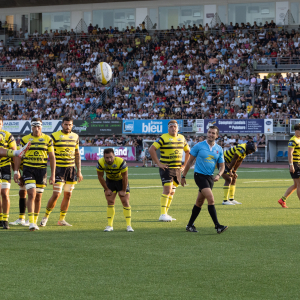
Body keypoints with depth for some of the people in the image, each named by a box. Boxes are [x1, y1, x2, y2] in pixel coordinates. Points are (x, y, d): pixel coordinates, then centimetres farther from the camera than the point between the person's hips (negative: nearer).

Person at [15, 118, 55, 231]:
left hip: (41, 170, 2)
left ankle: (35, 221, 21)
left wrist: (53, 174, 1)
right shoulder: (25, 139, 2)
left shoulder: (47, 139, 4)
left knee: (38, 197, 8)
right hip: (28, 170, -2)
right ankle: (31, 222, -18)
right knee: (31, 194, -15)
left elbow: (52, 157, 6)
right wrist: (17, 171, 0)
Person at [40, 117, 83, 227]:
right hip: (59, 169, -5)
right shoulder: (54, 136, -5)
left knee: (68, 195, 5)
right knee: (56, 194, -10)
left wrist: (79, 171, 11)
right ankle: (46, 217, 7)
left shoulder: (75, 137, 10)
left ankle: (61, 219, 14)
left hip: (71, 169, 5)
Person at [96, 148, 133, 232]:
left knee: (125, 202, -8)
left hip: (121, 181, -2)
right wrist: (107, 189, -5)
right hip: (110, 181, 2)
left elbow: (125, 177, -21)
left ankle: (129, 225, -3)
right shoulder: (100, 163, -25)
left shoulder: (121, 162, -34)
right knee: (110, 202, -7)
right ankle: (110, 225, -2)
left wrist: (123, 190, -13)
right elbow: (100, 177, -9)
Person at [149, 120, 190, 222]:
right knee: (167, 190, -15)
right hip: (166, 168, -6)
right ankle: (163, 214, -12)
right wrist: (158, 163, -14)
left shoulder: (181, 138, 10)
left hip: (177, 169, 6)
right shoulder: (163, 138, -8)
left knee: (172, 192, 9)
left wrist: (184, 165, 16)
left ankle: (165, 214, 16)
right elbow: (151, 149, -12)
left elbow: (187, 151, 25)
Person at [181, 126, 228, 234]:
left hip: (210, 177, 5)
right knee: (211, 199, -19)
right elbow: (190, 161, 2)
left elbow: (222, 166, 10)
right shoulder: (199, 146, -5)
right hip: (199, 175, -5)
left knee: (199, 202, 12)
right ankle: (217, 226, -23)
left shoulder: (219, 149, 6)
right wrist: (183, 176, 3)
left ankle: (190, 225, 24)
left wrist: (218, 175, -11)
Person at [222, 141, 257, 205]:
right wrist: (230, 171, -13)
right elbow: (234, 160, -21)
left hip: (227, 163, 11)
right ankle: (225, 200, -18)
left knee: (234, 178, 13)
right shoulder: (241, 150, -26)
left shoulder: (245, 150, 7)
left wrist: (234, 171, 11)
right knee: (228, 179, -17)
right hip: (222, 162, -11)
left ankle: (231, 199, 19)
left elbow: (239, 162, 12)